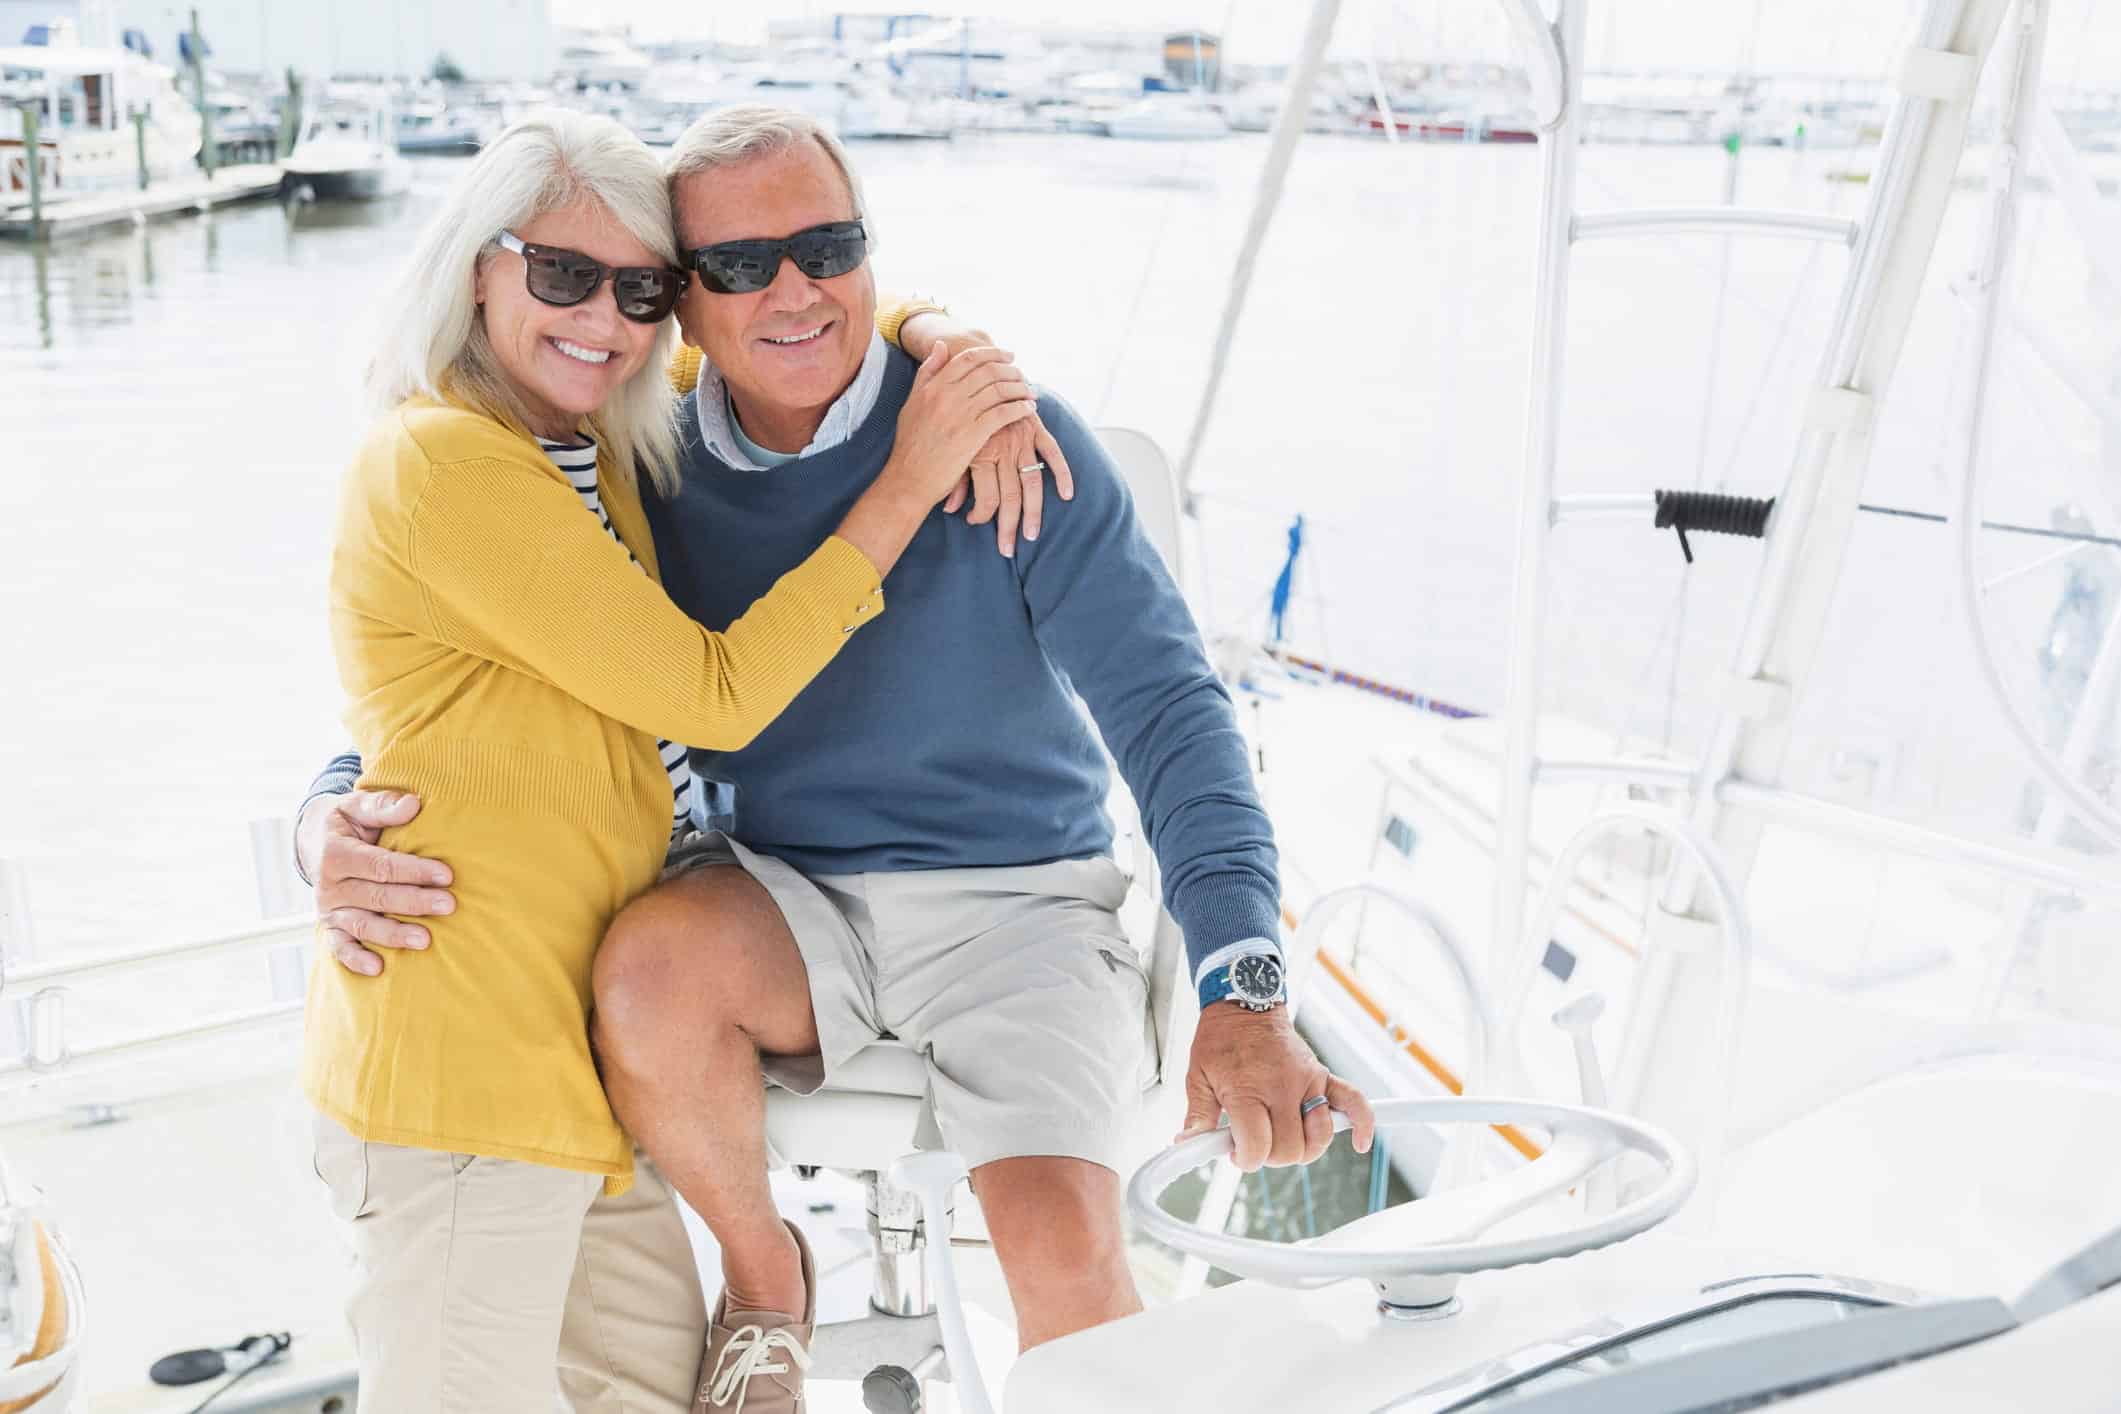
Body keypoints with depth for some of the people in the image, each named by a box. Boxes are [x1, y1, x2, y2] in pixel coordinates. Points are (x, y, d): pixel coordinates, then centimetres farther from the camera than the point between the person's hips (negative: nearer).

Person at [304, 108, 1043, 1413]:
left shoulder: (594, 448, 12)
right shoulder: (444, 460, -15)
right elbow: (715, 697, -16)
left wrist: (970, 386, 2)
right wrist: (908, 482, -14)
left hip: (569, 1047, 9)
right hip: (462, 1066, -9)